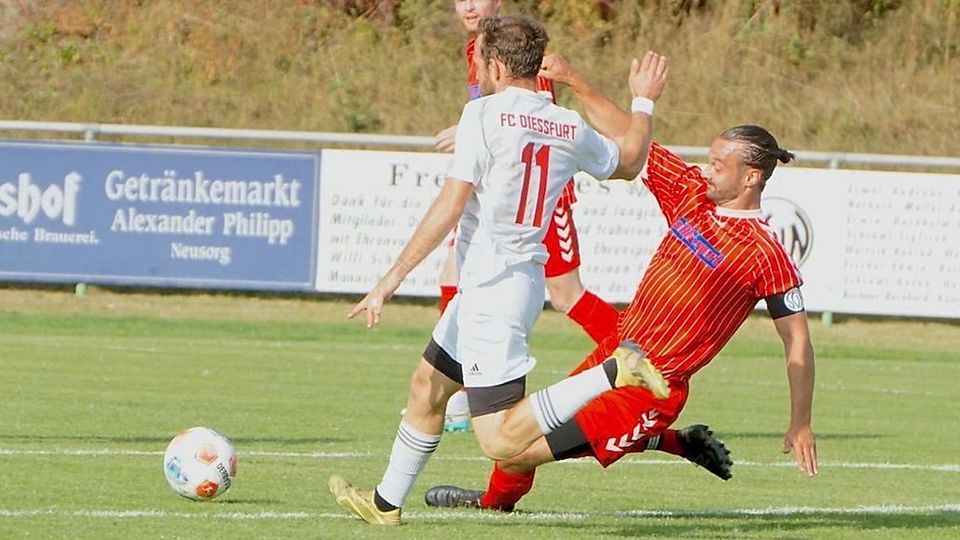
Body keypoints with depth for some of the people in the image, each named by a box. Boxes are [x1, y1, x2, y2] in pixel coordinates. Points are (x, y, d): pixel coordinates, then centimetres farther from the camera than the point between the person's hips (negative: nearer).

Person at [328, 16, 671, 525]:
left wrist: (393, 277, -15)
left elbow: (450, 207, -19)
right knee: (426, 387, 24)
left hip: (492, 287, -9)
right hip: (524, 279, 9)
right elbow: (628, 162, 24)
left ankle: (613, 372, -20)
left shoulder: (484, 114, -14)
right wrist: (643, 102, 40)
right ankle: (386, 502, 36)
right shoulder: (570, 127, 5)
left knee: (501, 440, -13)